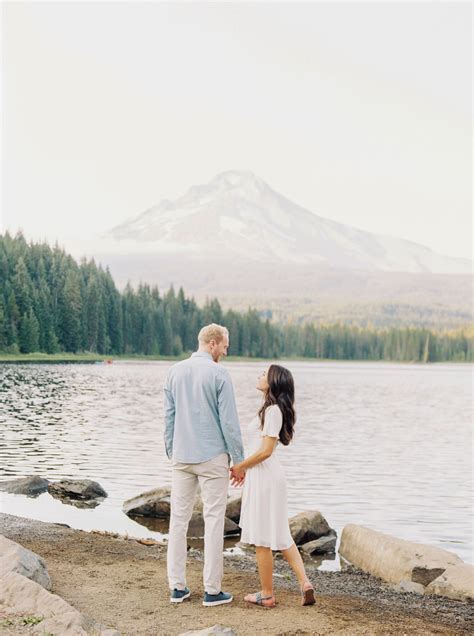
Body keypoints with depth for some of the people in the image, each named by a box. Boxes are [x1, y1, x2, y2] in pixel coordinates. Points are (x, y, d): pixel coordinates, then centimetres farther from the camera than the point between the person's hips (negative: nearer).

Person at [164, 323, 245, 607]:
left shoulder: (175, 371, 6)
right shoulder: (219, 374, -11)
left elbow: (169, 416, 10)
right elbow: (229, 421, -11)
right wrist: (239, 460, -3)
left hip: (181, 458, 5)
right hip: (212, 456, -5)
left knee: (179, 519, 10)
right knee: (214, 520, 2)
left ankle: (178, 587, 13)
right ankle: (212, 590, 5)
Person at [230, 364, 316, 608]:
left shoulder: (272, 410, -17)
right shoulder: (272, 409, 13)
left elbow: (265, 451, -20)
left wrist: (239, 467, -10)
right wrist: (245, 469, 17)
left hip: (264, 477, -10)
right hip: (262, 475, 10)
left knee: (262, 538, 2)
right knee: (280, 535, 14)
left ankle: (267, 594, 12)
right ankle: (304, 582, 8)